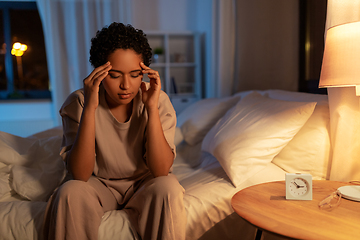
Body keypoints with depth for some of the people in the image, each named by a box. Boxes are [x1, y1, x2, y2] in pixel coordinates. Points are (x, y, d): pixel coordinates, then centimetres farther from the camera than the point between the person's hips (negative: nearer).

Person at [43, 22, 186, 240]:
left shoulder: (158, 100, -16)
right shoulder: (78, 103, -15)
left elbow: (161, 170, -22)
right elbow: (80, 175, -23)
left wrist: (152, 108, -31)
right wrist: (89, 108, -32)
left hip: (144, 183, 0)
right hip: (99, 184, 1)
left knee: (168, 189, -29)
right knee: (70, 193, -28)